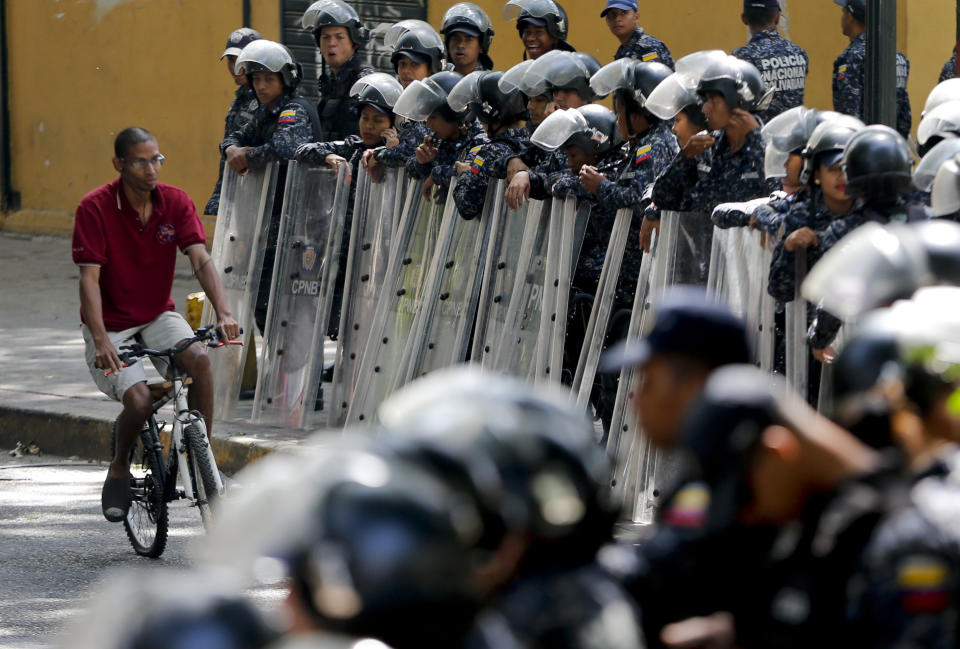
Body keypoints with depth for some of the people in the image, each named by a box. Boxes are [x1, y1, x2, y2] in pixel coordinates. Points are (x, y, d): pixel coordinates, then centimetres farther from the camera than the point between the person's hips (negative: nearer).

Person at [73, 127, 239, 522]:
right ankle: (119, 469, 5)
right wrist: (101, 340, -35)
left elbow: (200, 260, -15)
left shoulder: (176, 203, -5)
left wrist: (223, 313, -32)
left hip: (158, 317, 3)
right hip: (111, 325, -3)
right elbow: (90, 278, -21)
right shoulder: (95, 208, -16)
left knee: (199, 358, -28)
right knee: (139, 399, -25)